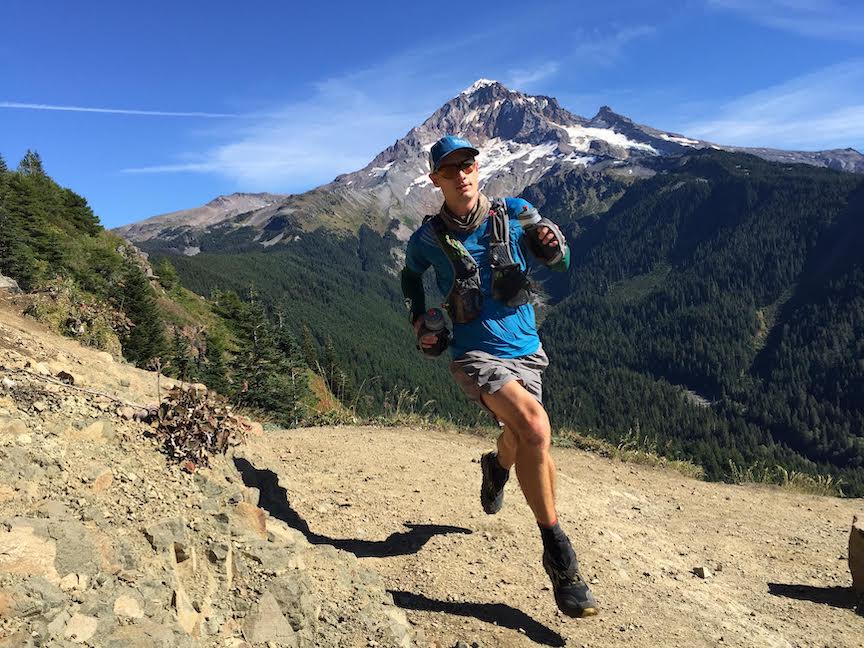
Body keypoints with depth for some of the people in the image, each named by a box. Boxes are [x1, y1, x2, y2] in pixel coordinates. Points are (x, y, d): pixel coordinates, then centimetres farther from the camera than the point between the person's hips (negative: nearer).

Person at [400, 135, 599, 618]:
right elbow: (411, 278, 15)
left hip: (525, 350, 4)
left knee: (521, 441, 18)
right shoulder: (428, 238, -6)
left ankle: (497, 468, 58)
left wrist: (551, 243, -21)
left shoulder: (514, 214, -4)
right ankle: (557, 550, -14)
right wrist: (419, 325, 2)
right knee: (535, 426, -28)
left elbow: (560, 262, 2)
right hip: (476, 355, -3)